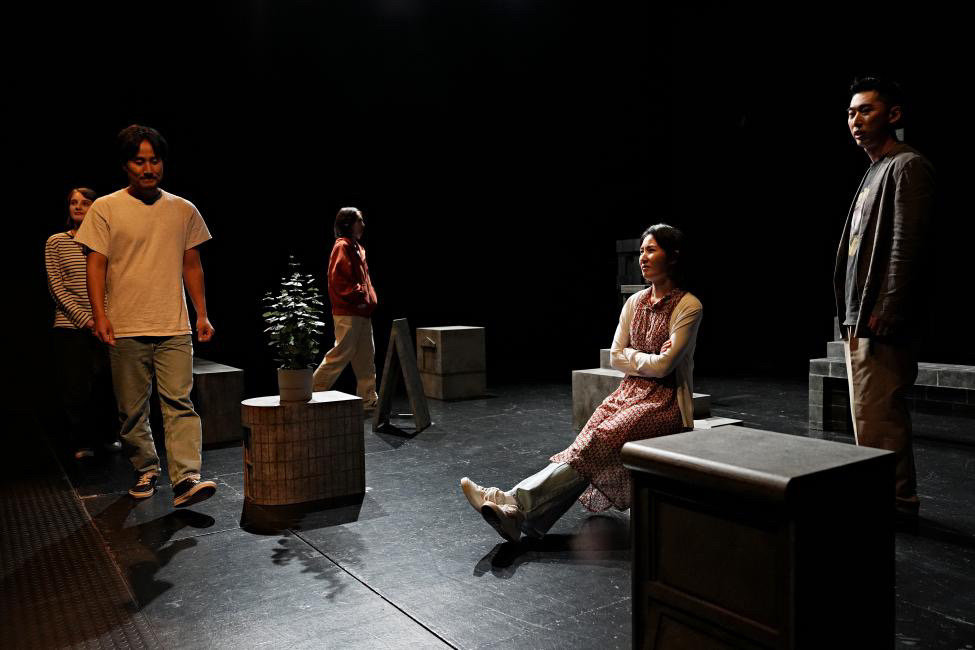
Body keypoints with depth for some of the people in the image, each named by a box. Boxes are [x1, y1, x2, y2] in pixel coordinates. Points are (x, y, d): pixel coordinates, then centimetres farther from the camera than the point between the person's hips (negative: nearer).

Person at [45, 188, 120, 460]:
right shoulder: (56, 242, 5)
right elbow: (56, 286, 0)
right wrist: (83, 318, -10)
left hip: (104, 325, 0)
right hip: (70, 325, 0)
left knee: (105, 384, 3)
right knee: (75, 388, 2)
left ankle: (108, 436, 23)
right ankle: (81, 442, 18)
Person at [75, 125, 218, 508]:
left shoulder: (184, 211, 10)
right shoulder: (106, 209, 3)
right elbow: (96, 264, 1)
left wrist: (202, 315, 9)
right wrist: (99, 314, -10)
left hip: (175, 328, 1)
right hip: (125, 329, 0)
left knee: (179, 402, -10)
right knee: (132, 410, 8)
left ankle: (186, 479, -15)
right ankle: (146, 471, 24)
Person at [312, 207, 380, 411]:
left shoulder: (356, 247, 20)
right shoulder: (342, 246, -10)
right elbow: (338, 279, -20)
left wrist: (369, 298, 12)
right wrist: (357, 297, -17)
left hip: (361, 313, 10)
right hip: (347, 313, -10)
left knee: (366, 357, 11)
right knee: (341, 354, -8)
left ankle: (369, 399, 18)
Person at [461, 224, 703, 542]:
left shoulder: (688, 306, -9)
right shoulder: (634, 302, 11)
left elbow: (663, 365, -15)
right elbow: (615, 357, 9)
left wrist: (632, 356, -1)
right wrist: (650, 359, -3)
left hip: (666, 399, -5)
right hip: (632, 391, 5)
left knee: (602, 440, -29)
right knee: (588, 444, -21)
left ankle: (517, 504, -40)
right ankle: (516, 512, -38)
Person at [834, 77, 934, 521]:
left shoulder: (907, 166, -7)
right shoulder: (874, 173, 21)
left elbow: (906, 247, -17)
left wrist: (883, 316, -21)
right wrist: (853, 318, 16)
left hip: (882, 322, -10)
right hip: (860, 319, 10)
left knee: (876, 418, -8)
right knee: (872, 416, 15)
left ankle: (894, 502, 3)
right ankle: (893, 500, 25)